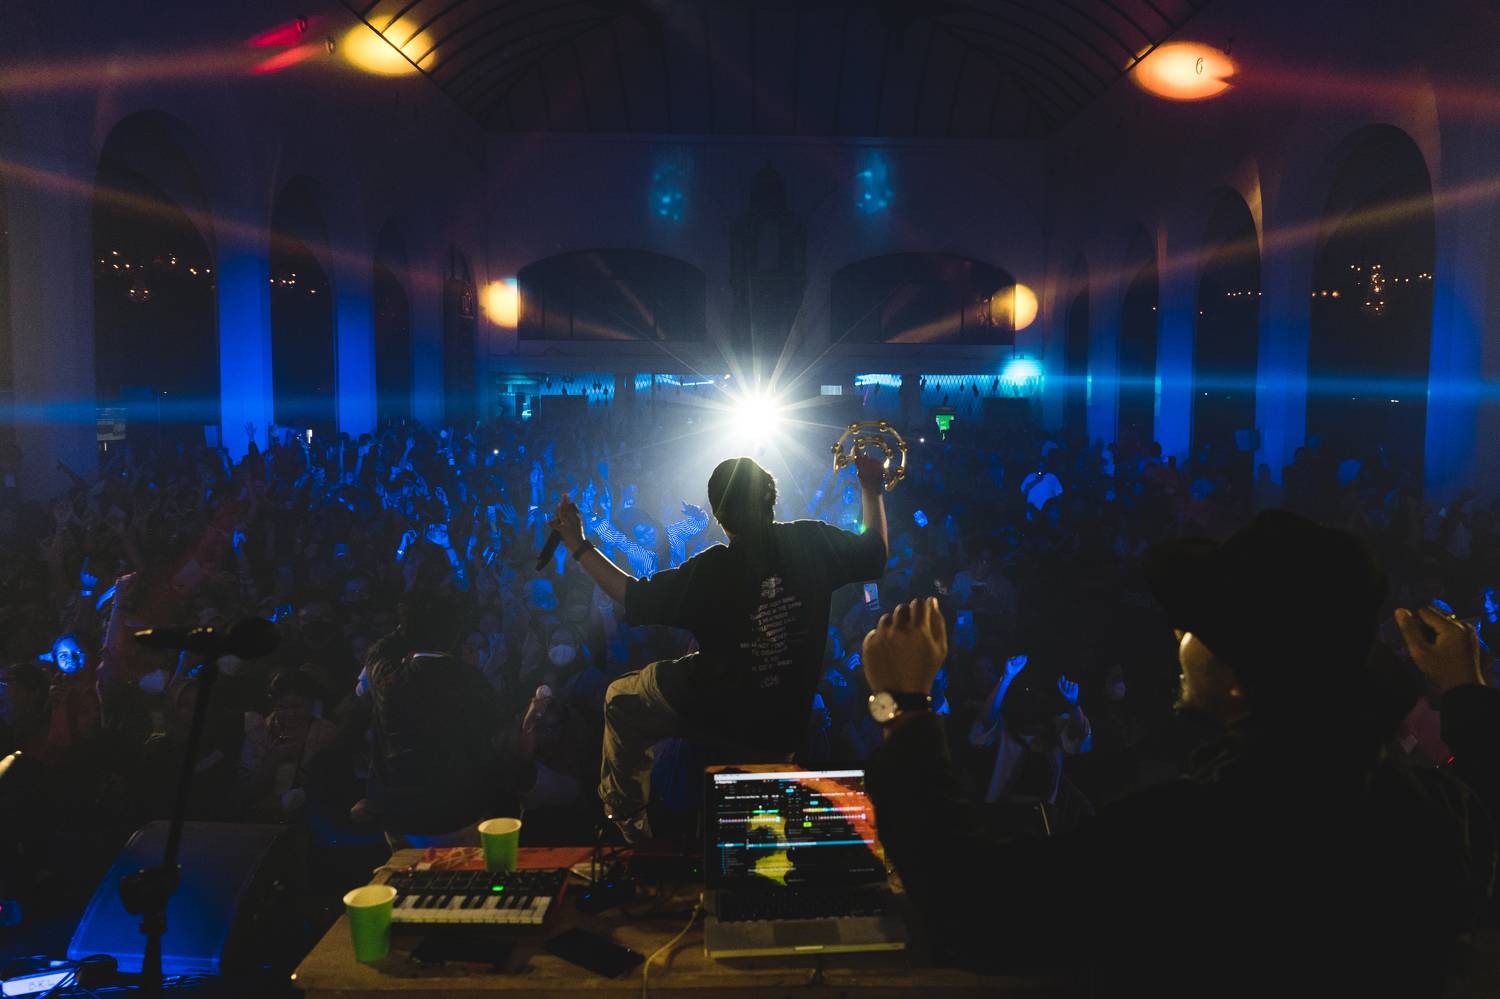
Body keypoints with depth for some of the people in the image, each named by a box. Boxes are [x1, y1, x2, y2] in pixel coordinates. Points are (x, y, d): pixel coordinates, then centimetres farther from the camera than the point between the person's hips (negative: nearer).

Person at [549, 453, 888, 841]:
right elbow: (875, 553, 3)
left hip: (720, 717, -4)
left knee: (620, 698, 22)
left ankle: (626, 816, 38)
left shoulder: (709, 570, -22)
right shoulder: (811, 542, -13)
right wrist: (873, 489, 15)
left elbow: (634, 595, -16)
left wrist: (579, 546, -9)